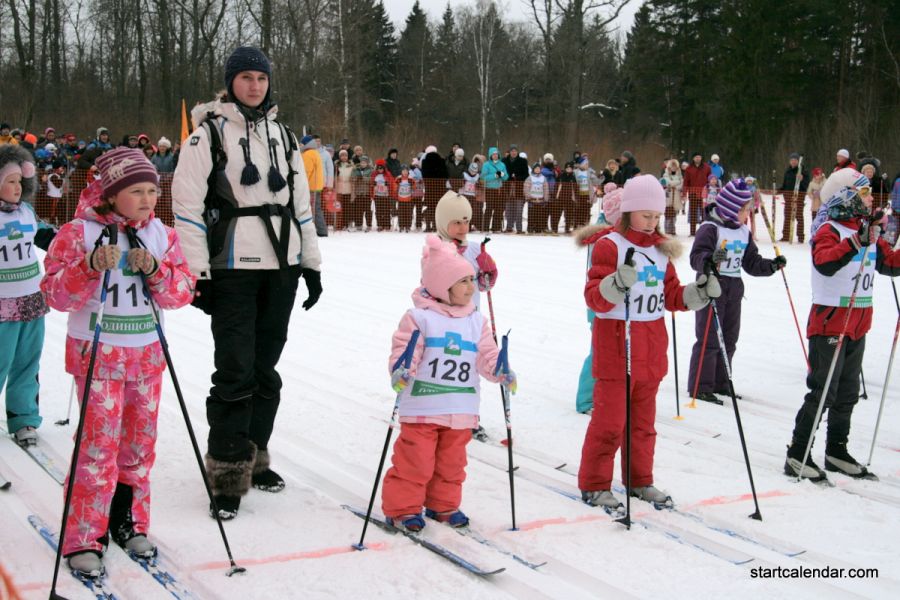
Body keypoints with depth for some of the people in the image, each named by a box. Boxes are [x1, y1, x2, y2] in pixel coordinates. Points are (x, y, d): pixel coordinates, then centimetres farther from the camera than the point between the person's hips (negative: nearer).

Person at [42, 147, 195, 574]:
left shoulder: (161, 234, 3)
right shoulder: (80, 232, -9)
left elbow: (182, 293, -1)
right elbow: (56, 293, -14)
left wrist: (156, 270, -19)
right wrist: (91, 266, -30)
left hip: (146, 352, 5)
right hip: (96, 352, -5)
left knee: (140, 443, 11)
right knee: (100, 443, -7)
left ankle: (129, 521, 27)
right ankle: (84, 537, 4)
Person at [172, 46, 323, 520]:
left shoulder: (282, 136, 15)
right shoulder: (209, 134, -2)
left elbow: (301, 203, 18)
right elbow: (187, 203, -6)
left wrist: (311, 263, 14)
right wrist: (196, 271, -12)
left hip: (280, 266, 5)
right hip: (231, 267, -5)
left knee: (265, 367, 10)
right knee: (236, 370, -9)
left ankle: (254, 457, 22)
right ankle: (227, 472, 0)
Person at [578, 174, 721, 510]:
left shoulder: (661, 249, 12)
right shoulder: (609, 246, -9)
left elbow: (671, 296, 16)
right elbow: (594, 298, -16)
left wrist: (699, 293, -1)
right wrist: (616, 284, -35)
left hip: (651, 351, 7)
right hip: (616, 349, -7)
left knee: (643, 420, 16)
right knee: (610, 420, -2)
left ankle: (640, 480, 28)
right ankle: (594, 485, 10)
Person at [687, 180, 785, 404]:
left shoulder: (743, 232, 12)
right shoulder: (710, 228, -13)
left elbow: (751, 262, 16)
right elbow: (697, 256, -23)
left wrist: (771, 265, 1)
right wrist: (710, 260, -42)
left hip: (734, 288, 8)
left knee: (729, 339, 13)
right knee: (709, 339, -7)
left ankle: (720, 383, 24)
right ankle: (700, 386, 0)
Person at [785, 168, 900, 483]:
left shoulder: (868, 231, 12)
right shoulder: (829, 231, -13)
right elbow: (824, 263, -32)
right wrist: (856, 242, -43)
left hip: (858, 325, 8)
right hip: (829, 322, -8)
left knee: (848, 393, 16)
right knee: (823, 391, -8)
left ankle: (836, 451, 28)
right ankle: (797, 455, -2)